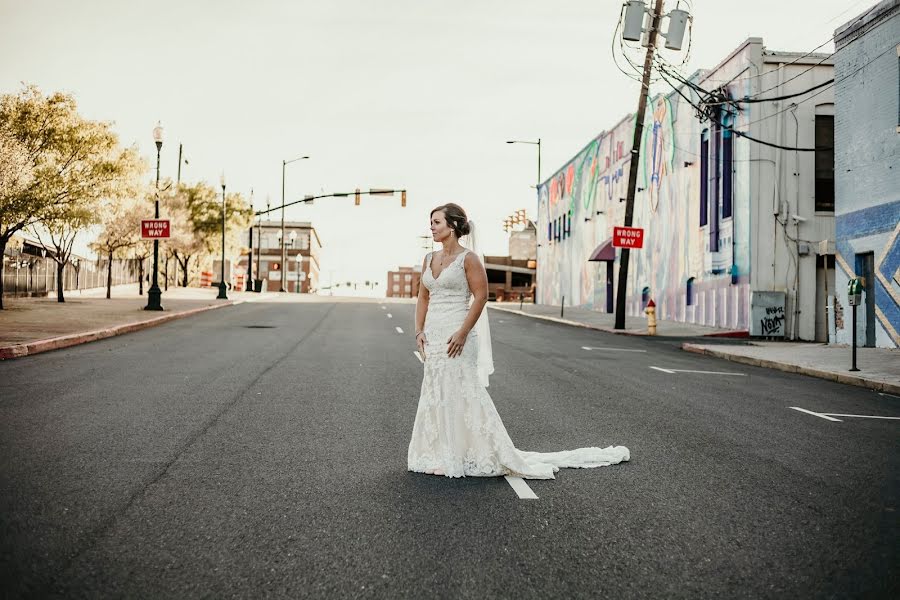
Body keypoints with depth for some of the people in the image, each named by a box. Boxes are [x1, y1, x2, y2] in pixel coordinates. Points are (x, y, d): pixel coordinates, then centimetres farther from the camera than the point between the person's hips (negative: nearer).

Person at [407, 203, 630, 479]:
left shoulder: (468, 258, -9)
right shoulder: (429, 259, 12)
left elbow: (481, 296, -13)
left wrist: (462, 332, -19)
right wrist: (419, 330, 5)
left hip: (456, 335, -8)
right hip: (433, 336, 8)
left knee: (460, 394, -5)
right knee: (437, 396, 11)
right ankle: (444, 455, 22)